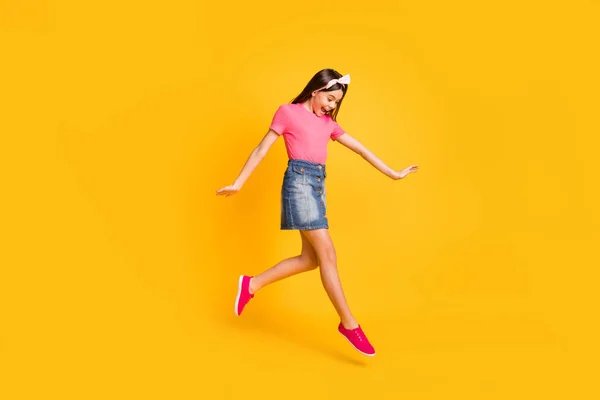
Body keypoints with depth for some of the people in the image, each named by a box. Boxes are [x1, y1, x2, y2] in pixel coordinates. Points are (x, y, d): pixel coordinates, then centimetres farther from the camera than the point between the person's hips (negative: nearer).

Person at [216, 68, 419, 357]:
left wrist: (392, 173, 20)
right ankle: (348, 322, -1)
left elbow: (359, 148, 20)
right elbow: (262, 149, 1)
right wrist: (238, 184, -2)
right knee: (327, 252, -9)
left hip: (318, 185, 8)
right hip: (299, 181, -8)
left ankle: (252, 284, 17)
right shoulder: (288, 111, 2)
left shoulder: (327, 122, 19)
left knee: (311, 259, 5)